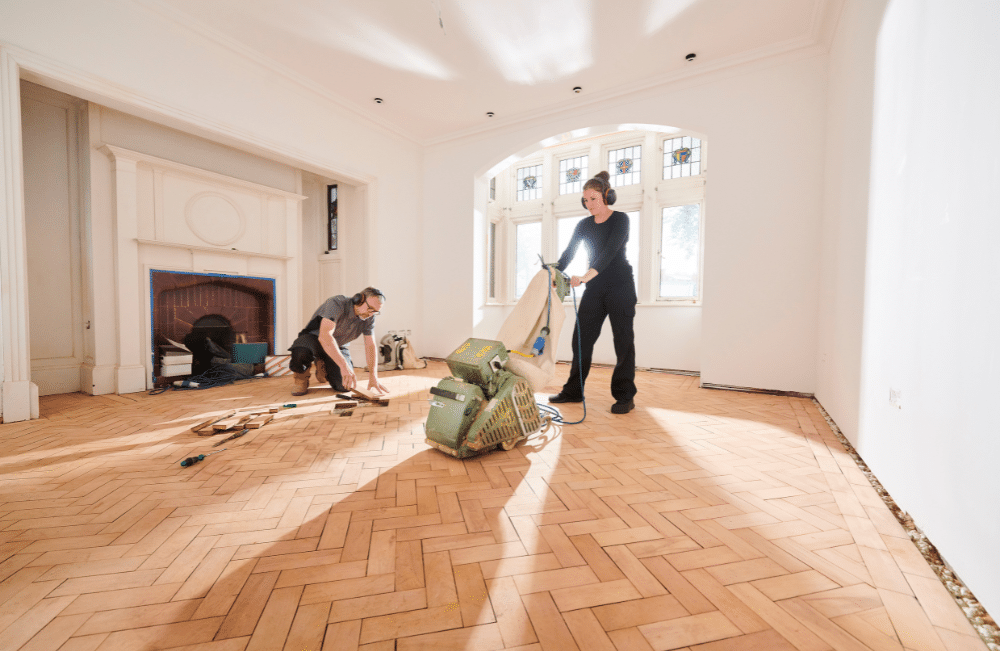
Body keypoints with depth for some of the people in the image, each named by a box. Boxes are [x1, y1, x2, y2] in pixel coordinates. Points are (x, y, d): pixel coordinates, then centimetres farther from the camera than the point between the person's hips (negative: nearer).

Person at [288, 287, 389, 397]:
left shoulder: (369, 317, -11)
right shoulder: (336, 304, -29)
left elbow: (370, 346, -11)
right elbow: (324, 336, -42)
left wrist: (373, 377, -22)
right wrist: (344, 366, -50)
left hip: (338, 346, 5)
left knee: (345, 386, -16)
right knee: (301, 352, -41)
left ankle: (322, 367, 17)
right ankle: (301, 377, -4)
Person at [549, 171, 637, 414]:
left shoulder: (620, 219, -7)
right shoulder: (584, 225, 10)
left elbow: (610, 252, -22)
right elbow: (568, 253, 3)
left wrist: (586, 276, -36)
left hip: (620, 287, -5)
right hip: (595, 289, 5)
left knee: (623, 340, -2)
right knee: (581, 338, 2)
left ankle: (625, 396, 7)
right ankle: (573, 391, 13)